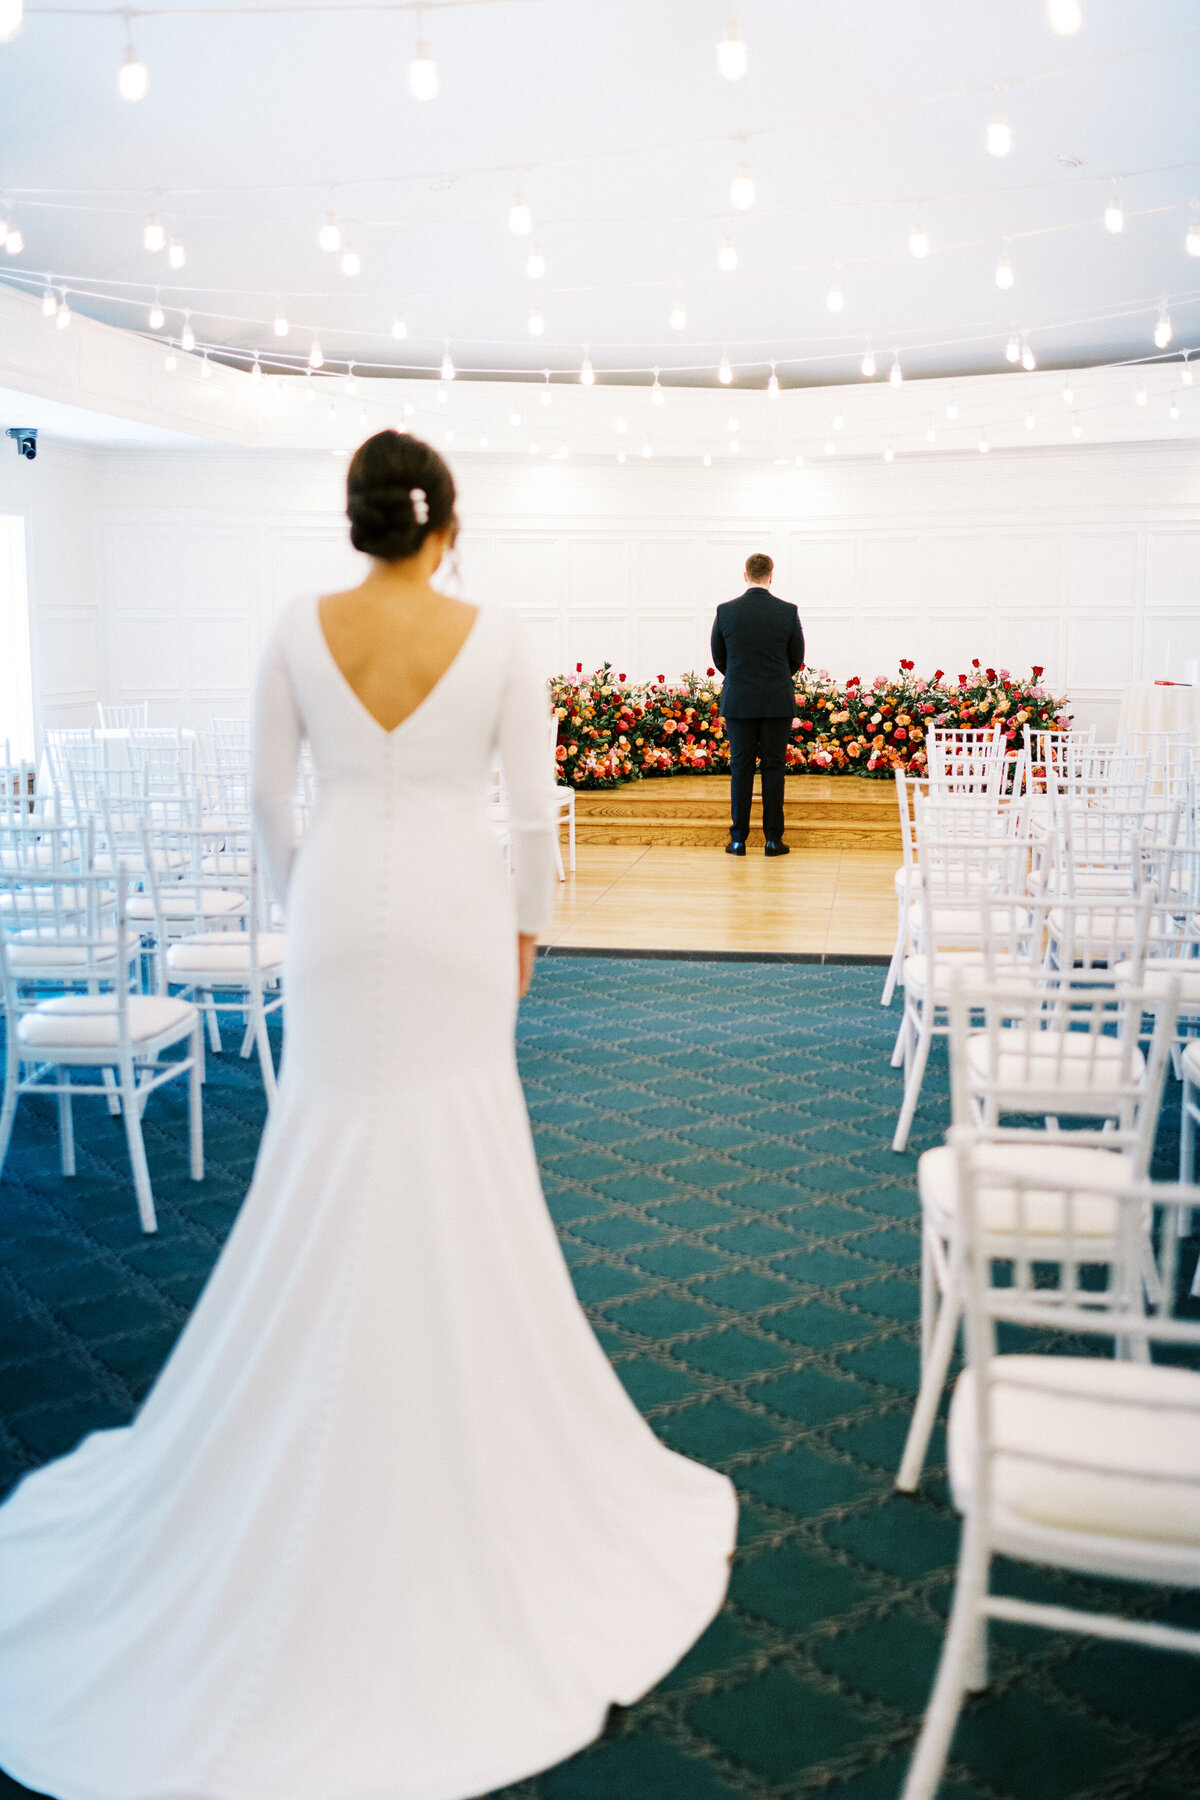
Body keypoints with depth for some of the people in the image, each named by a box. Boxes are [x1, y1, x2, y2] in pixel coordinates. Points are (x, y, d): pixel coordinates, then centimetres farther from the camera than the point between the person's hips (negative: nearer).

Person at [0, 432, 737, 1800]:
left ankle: (323, 1420, 24)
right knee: (466, 1178, 11)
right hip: (455, 910, -1)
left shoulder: (301, 632, -3)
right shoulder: (493, 638, -7)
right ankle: (465, 1410, 25)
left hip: (342, 912, 1)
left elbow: (268, 798, 2)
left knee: (329, 1163, 13)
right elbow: (535, 806, -4)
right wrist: (528, 925, 10)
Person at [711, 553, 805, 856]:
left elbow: (718, 656, 6)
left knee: (741, 768, 5)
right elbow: (797, 658, 5)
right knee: (774, 768, 5)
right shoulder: (788, 612, -5)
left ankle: (738, 840, 7)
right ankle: (773, 839, 6)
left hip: (738, 702, 1)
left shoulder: (725, 611, -4)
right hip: (778, 703, 0)